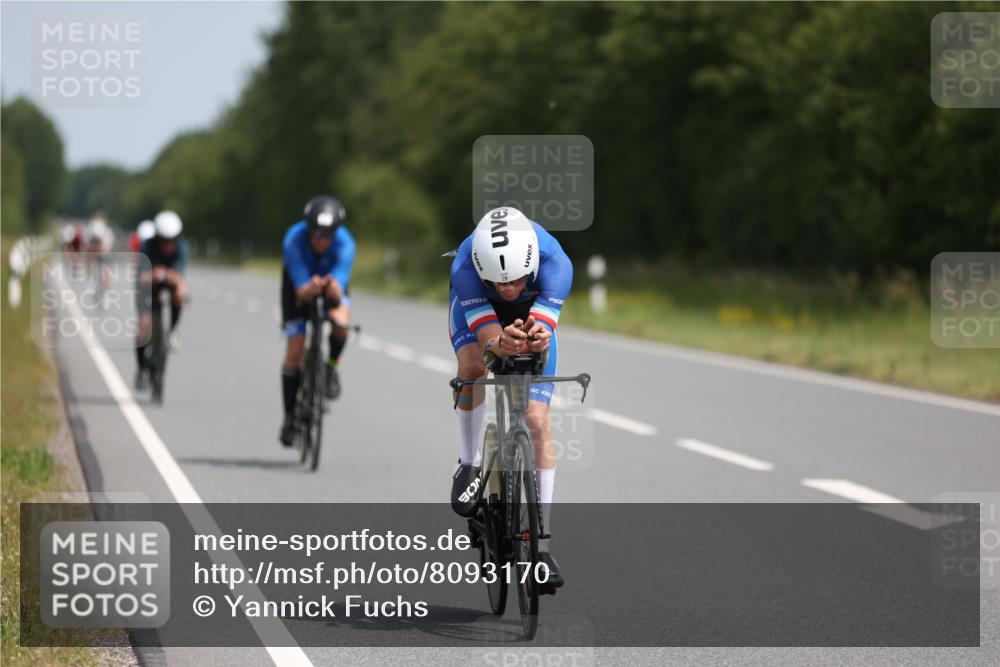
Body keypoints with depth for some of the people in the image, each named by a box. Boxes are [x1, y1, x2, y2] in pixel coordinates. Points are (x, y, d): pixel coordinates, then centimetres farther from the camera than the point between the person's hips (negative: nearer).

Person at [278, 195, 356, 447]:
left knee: (341, 322, -33)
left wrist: (333, 289, -64)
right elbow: (301, 291, -39)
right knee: (295, 351, -9)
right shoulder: (294, 239, -35)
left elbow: (338, 292, -41)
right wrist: (311, 289, -62)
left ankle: (331, 366, -3)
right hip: (300, 283, 0)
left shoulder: (344, 244, -34)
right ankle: (290, 418, 6)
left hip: (332, 282, 0)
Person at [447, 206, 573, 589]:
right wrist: (501, 344, -65)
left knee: (538, 421, -11)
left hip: (531, 315, 0)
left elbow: (543, 328, -43)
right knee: (473, 367, -34)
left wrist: (537, 339, -67)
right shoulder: (465, 267, -40)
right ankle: (469, 464, -8)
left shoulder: (555, 263, -39)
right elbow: (485, 331, -43)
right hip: (475, 310, 0)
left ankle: (541, 542, -6)